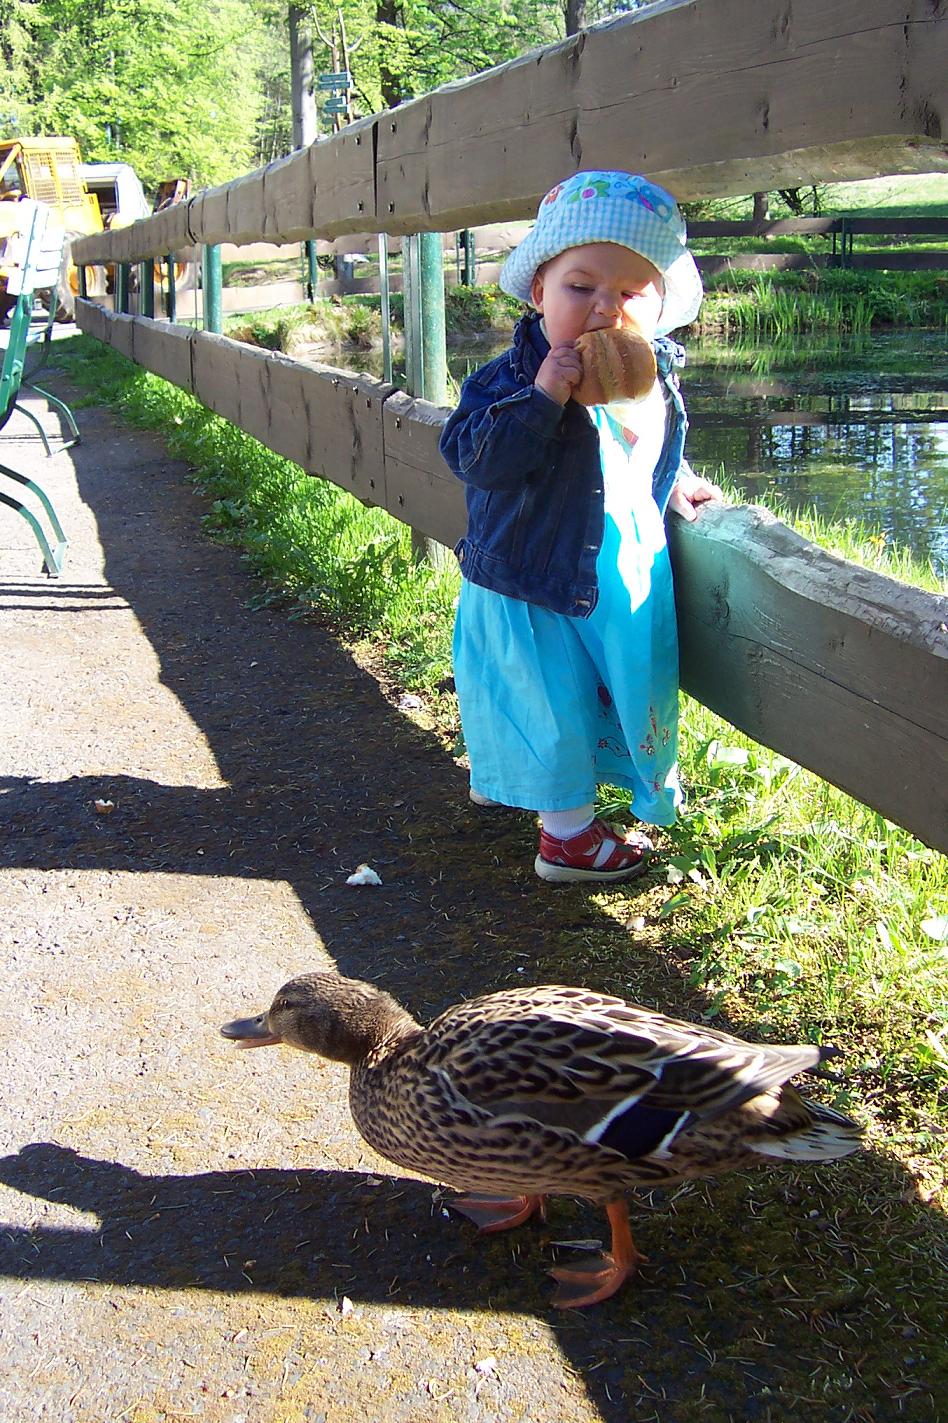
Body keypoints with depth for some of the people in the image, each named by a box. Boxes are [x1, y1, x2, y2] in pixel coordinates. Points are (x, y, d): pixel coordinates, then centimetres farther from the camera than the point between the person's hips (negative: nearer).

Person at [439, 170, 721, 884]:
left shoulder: (658, 375, 0)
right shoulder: (512, 376, -19)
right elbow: (474, 457, -30)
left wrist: (678, 483, 5)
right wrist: (540, 397, -36)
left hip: (624, 577, 7)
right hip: (531, 585, -7)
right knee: (549, 705, 2)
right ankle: (569, 832, 20)